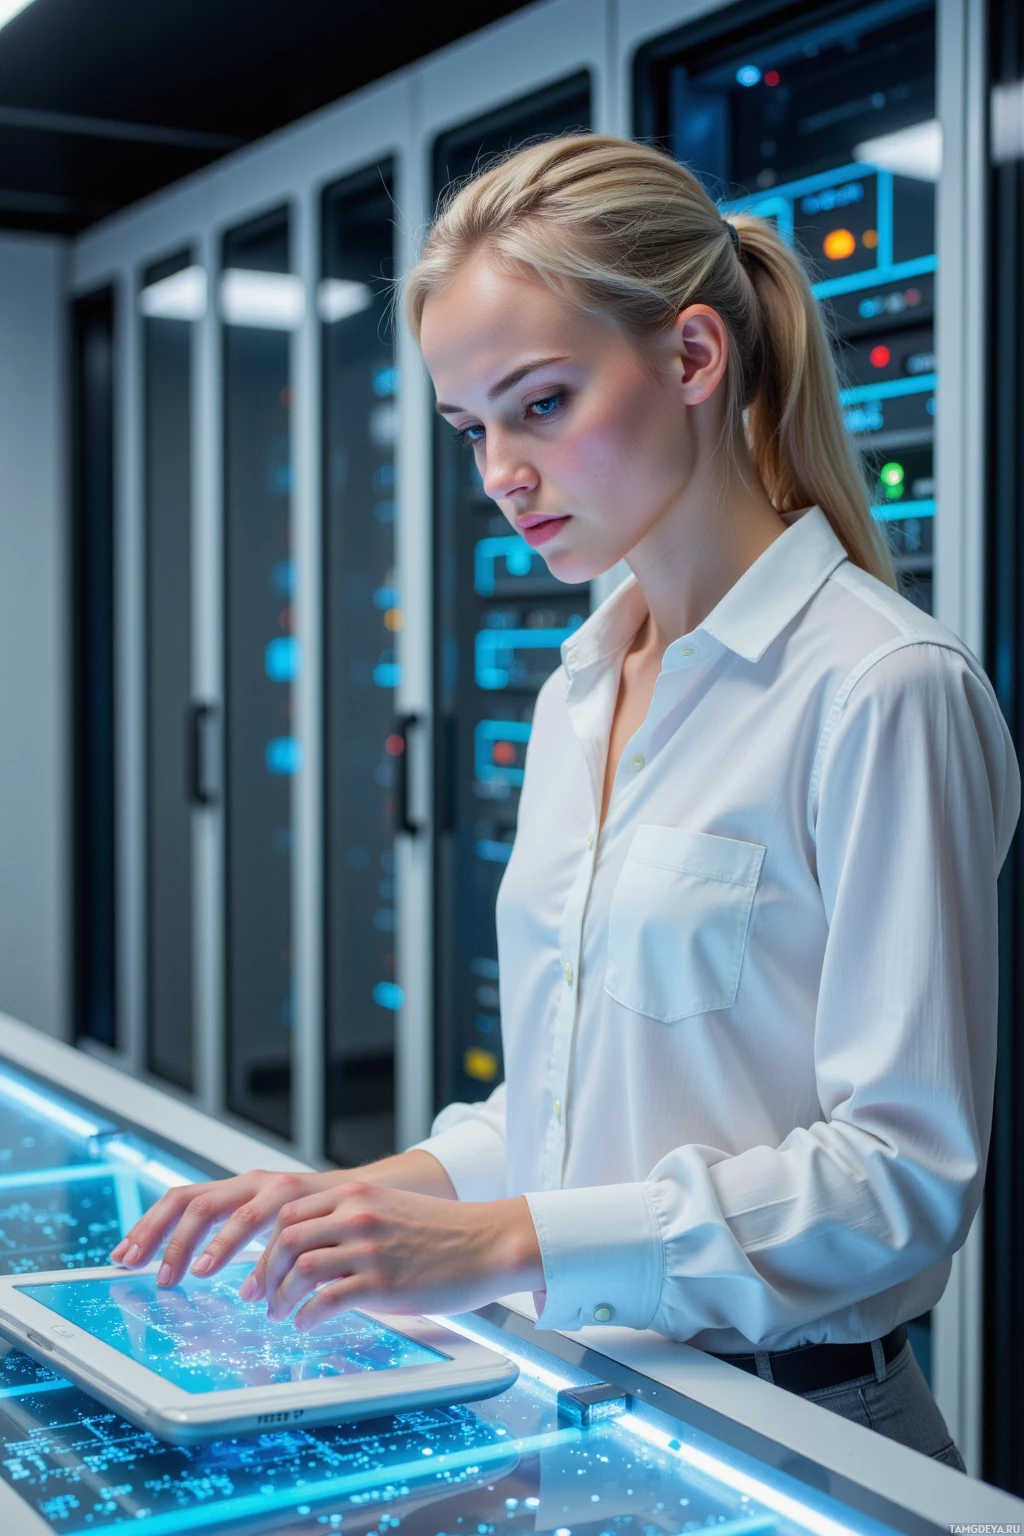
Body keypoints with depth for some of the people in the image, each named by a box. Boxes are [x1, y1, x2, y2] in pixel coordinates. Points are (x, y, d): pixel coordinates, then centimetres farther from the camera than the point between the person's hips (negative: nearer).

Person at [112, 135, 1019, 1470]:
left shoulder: (881, 688, -14)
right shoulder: (575, 695, 10)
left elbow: (903, 1171, -17)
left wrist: (505, 1242, -22)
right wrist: (388, 1193, 1)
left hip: (792, 1432, -6)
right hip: (571, 1407, 6)